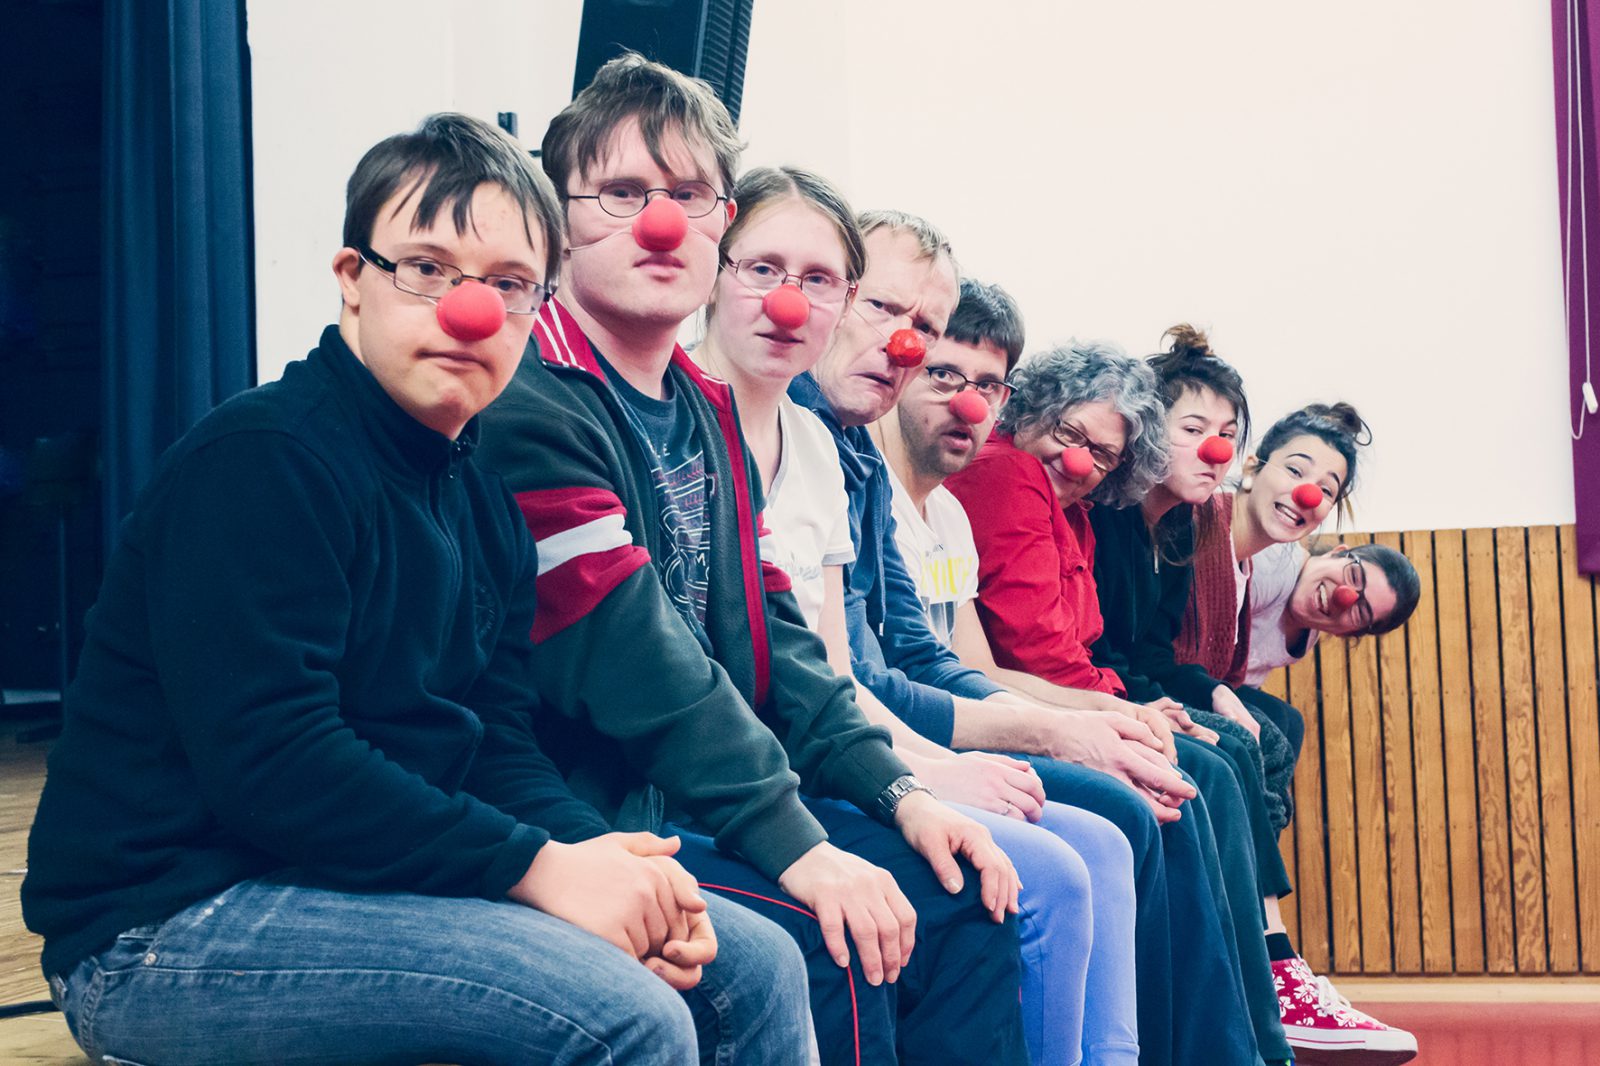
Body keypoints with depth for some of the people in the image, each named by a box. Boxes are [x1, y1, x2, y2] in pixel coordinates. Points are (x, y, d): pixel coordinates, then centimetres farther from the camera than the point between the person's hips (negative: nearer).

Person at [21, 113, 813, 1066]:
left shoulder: (484, 501, 12)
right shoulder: (264, 459, -16)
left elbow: (498, 741, 9)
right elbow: (267, 759, -25)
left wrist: (599, 855, -12)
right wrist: (537, 867, -24)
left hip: (370, 881, 9)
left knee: (755, 968, 4)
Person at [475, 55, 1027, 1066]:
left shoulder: (708, 411, 14)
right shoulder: (530, 406, -16)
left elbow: (767, 632, 13)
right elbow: (634, 665, -23)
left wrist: (897, 790, 2)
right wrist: (794, 843, -24)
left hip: (709, 799, 9)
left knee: (958, 892, 2)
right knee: (828, 939, -25)